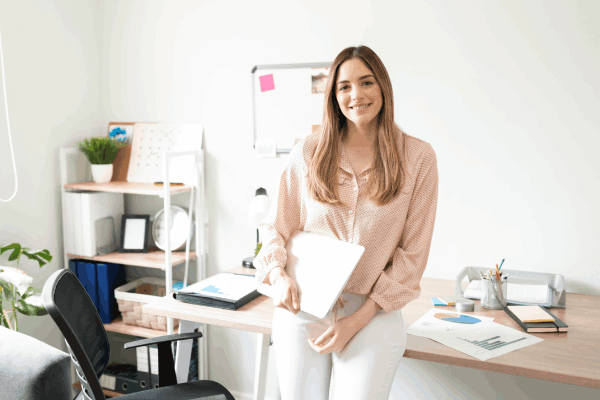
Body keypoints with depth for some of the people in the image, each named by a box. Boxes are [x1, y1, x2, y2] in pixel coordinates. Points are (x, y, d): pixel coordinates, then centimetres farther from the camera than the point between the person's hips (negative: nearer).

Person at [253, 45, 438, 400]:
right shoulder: (307, 154, 2)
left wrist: (357, 320, -9)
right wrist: (278, 275, -11)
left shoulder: (418, 157, -3)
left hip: (373, 315, -1)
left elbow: (413, 253, -3)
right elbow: (276, 226, 9)